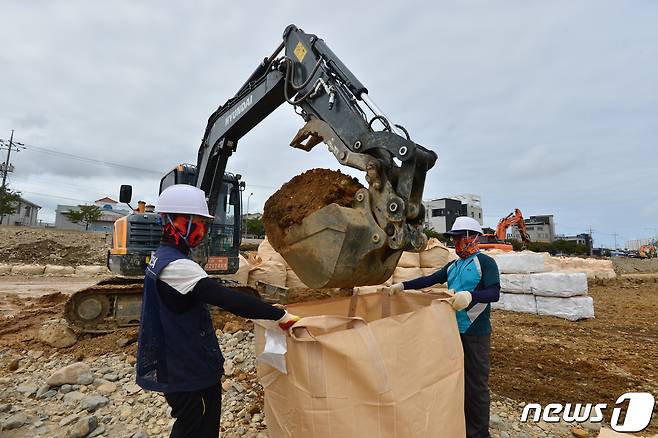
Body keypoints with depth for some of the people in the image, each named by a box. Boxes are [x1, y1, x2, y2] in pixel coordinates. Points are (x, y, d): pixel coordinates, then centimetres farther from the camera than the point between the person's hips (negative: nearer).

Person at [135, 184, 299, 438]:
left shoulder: (162, 257, 6)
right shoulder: (176, 265, -27)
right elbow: (227, 299, -35)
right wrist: (279, 315, -32)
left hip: (177, 367, 10)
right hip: (192, 374, -9)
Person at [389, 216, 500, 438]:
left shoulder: (485, 262, -11)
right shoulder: (453, 265, 11)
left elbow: (494, 293, -23)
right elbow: (430, 280, 8)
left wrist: (470, 296, -41)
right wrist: (402, 285, -1)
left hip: (475, 332, -7)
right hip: (454, 330, 7)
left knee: (476, 383, 4)